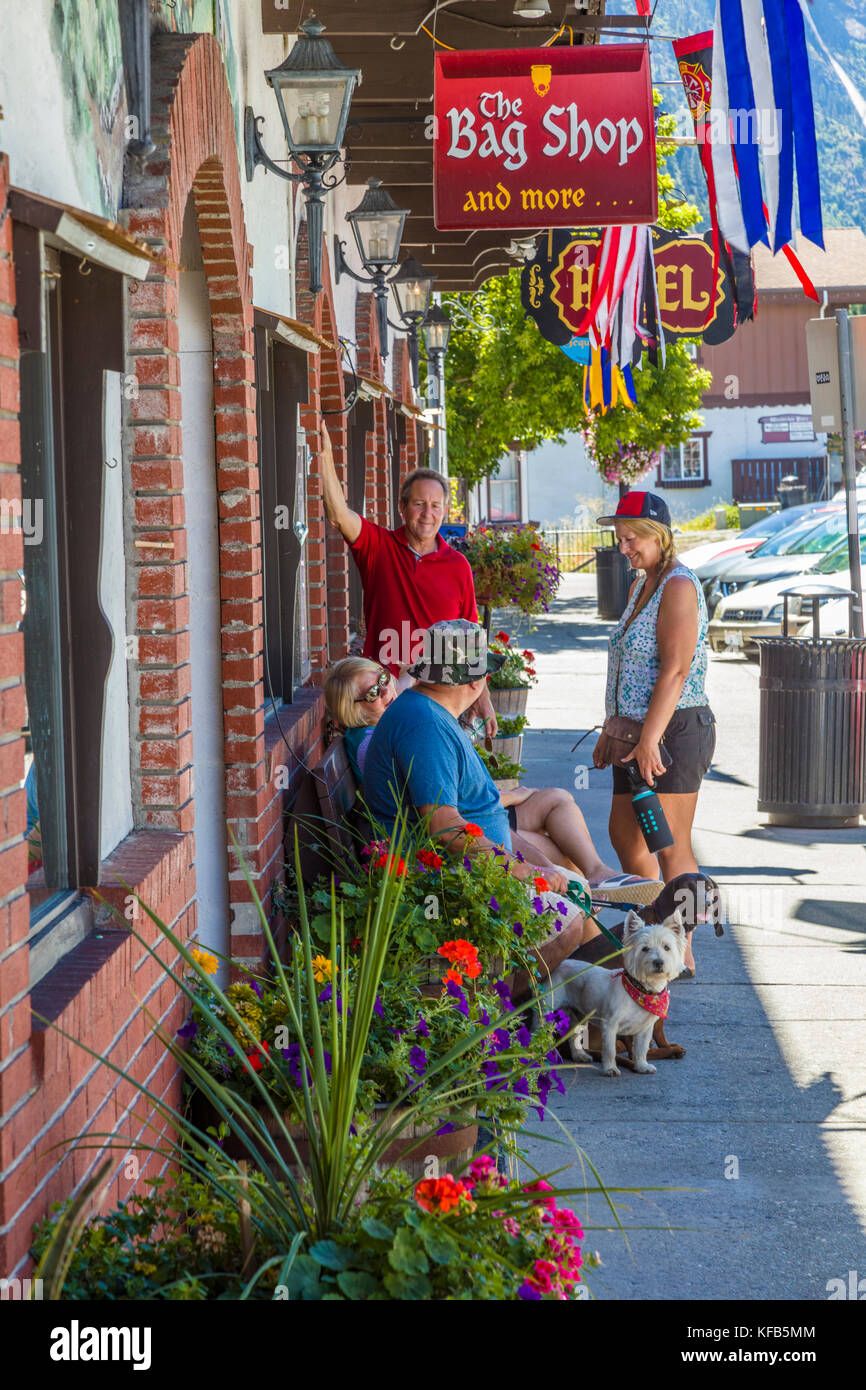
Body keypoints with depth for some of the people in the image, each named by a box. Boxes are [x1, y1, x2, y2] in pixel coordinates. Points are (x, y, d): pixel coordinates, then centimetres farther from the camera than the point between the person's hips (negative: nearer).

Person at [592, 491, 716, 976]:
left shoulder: (679, 586, -13)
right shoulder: (641, 586, 17)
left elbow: (675, 670, -20)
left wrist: (650, 740, -24)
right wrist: (612, 730, 21)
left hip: (675, 730, -10)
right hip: (640, 733, 10)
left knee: (672, 846, -7)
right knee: (625, 835, 15)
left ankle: (682, 955, 0)